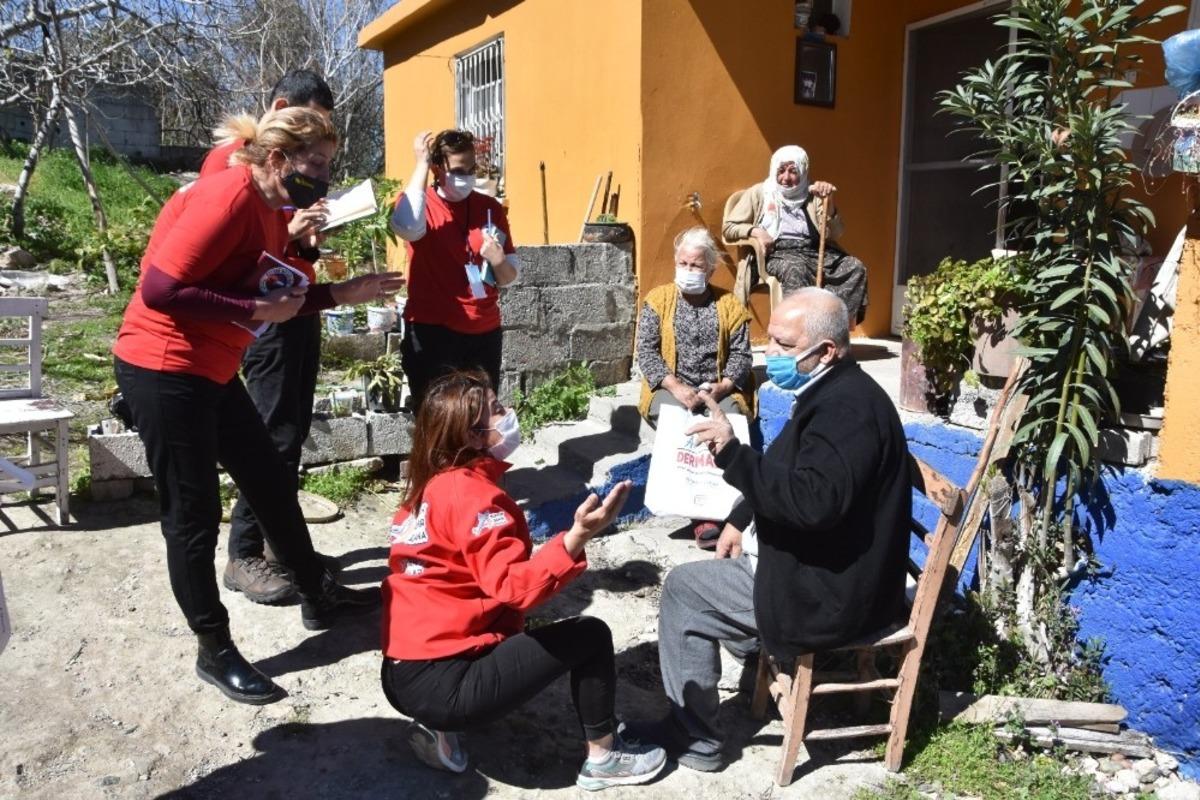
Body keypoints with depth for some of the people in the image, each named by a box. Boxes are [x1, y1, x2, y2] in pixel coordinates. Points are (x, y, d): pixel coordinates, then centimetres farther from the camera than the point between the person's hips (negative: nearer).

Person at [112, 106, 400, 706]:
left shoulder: (272, 208, 8)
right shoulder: (228, 197, -21)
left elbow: (271, 299, 10)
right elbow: (159, 289, -25)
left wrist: (340, 293, 3)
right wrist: (255, 310, -22)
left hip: (211, 372, 10)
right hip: (163, 371, -9)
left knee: (273, 484, 16)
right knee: (194, 516, 2)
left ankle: (319, 597, 34)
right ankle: (214, 651, 18)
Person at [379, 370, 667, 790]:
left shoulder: (433, 484, 9)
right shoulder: (471, 491, -18)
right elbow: (513, 587, -29)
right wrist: (577, 537, -38)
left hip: (404, 674, 9)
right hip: (439, 683, -9)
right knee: (590, 636, -1)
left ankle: (441, 729, 17)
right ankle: (603, 758, 18)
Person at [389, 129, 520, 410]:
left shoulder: (490, 208, 8)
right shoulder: (416, 202, -2)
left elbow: (509, 277, 12)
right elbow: (406, 227, -28)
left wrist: (498, 260, -11)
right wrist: (421, 163, -20)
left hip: (484, 333, 4)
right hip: (431, 333, -3)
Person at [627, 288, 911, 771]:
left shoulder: (847, 407, -25)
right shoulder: (834, 392, 7)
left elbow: (814, 501, -38)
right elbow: (790, 476, 17)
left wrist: (733, 452, -36)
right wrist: (741, 521, 7)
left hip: (830, 591, -11)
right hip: (827, 568, 11)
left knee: (682, 588, -2)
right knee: (709, 569, 25)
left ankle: (695, 740, 11)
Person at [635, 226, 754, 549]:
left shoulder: (729, 304, 13)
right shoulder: (658, 299, 11)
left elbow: (741, 355, 7)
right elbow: (646, 351, 0)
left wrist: (723, 386, -14)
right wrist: (675, 387, -15)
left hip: (719, 391, 1)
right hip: (670, 389, -1)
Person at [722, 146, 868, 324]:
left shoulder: (812, 195, 19)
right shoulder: (759, 192, 15)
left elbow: (833, 235, 9)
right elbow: (728, 227, 10)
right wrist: (755, 231, -9)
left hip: (815, 251, 3)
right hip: (778, 252, -3)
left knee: (856, 267, -24)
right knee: (796, 269, -39)